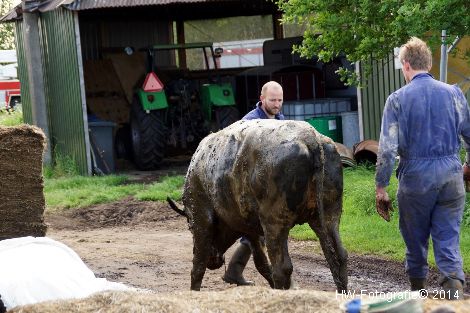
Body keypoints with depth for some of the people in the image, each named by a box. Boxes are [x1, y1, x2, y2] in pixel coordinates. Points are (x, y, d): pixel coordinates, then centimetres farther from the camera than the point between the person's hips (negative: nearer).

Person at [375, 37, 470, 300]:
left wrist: (381, 188, -3)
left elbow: (387, 148, -9)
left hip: (416, 177, -2)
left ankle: (419, 291, 28)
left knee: (416, 239, 14)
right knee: (449, 239, 4)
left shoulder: (398, 99, -4)